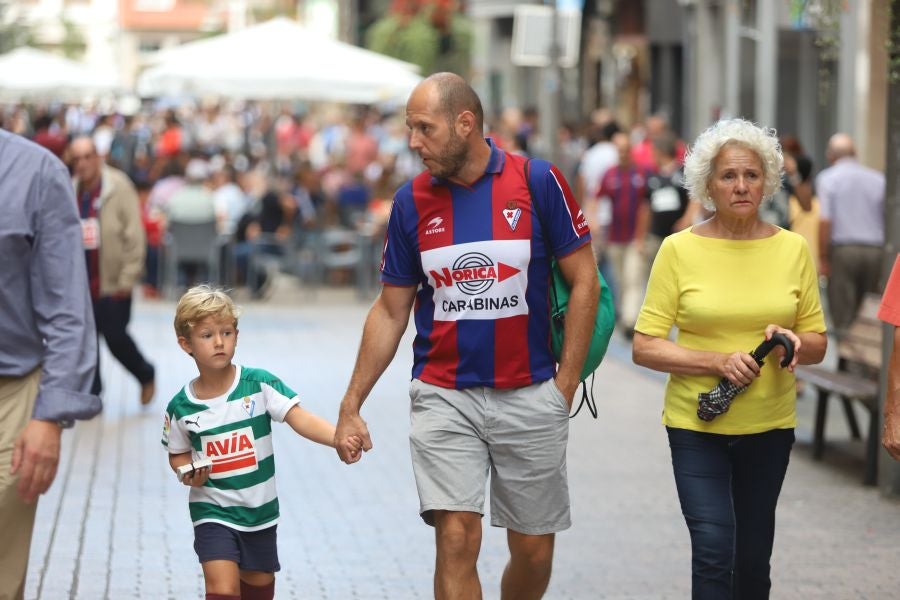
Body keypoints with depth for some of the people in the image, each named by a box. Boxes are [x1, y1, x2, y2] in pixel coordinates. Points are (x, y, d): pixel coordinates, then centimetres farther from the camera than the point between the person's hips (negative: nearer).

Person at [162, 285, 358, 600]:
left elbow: (300, 419, -21)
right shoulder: (181, 407, -7)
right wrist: (188, 475, -13)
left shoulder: (259, 385, -11)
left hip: (259, 511, 2)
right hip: (213, 513, -2)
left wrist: (339, 437, -38)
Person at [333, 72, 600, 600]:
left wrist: (567, 382, -6)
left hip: (530, 395, -1)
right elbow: (391, 310, 9)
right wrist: (351, 404, 6)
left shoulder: (538, 181, -6)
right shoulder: (412, 200, 2)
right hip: (444, 398, 1)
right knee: (457, 540, -10)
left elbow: (584, 282, -1)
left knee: (534, 551, 7)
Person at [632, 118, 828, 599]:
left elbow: (817, 343, 8)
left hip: (769, 424, 3)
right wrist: (718, 363, -21)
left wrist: (794, 343, -15)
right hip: (696, 425, -3)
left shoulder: (792, 248, 1)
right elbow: (644, 347, -8)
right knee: (713, 551, -14)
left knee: (753, 559, 13)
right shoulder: (679, 249, -7)